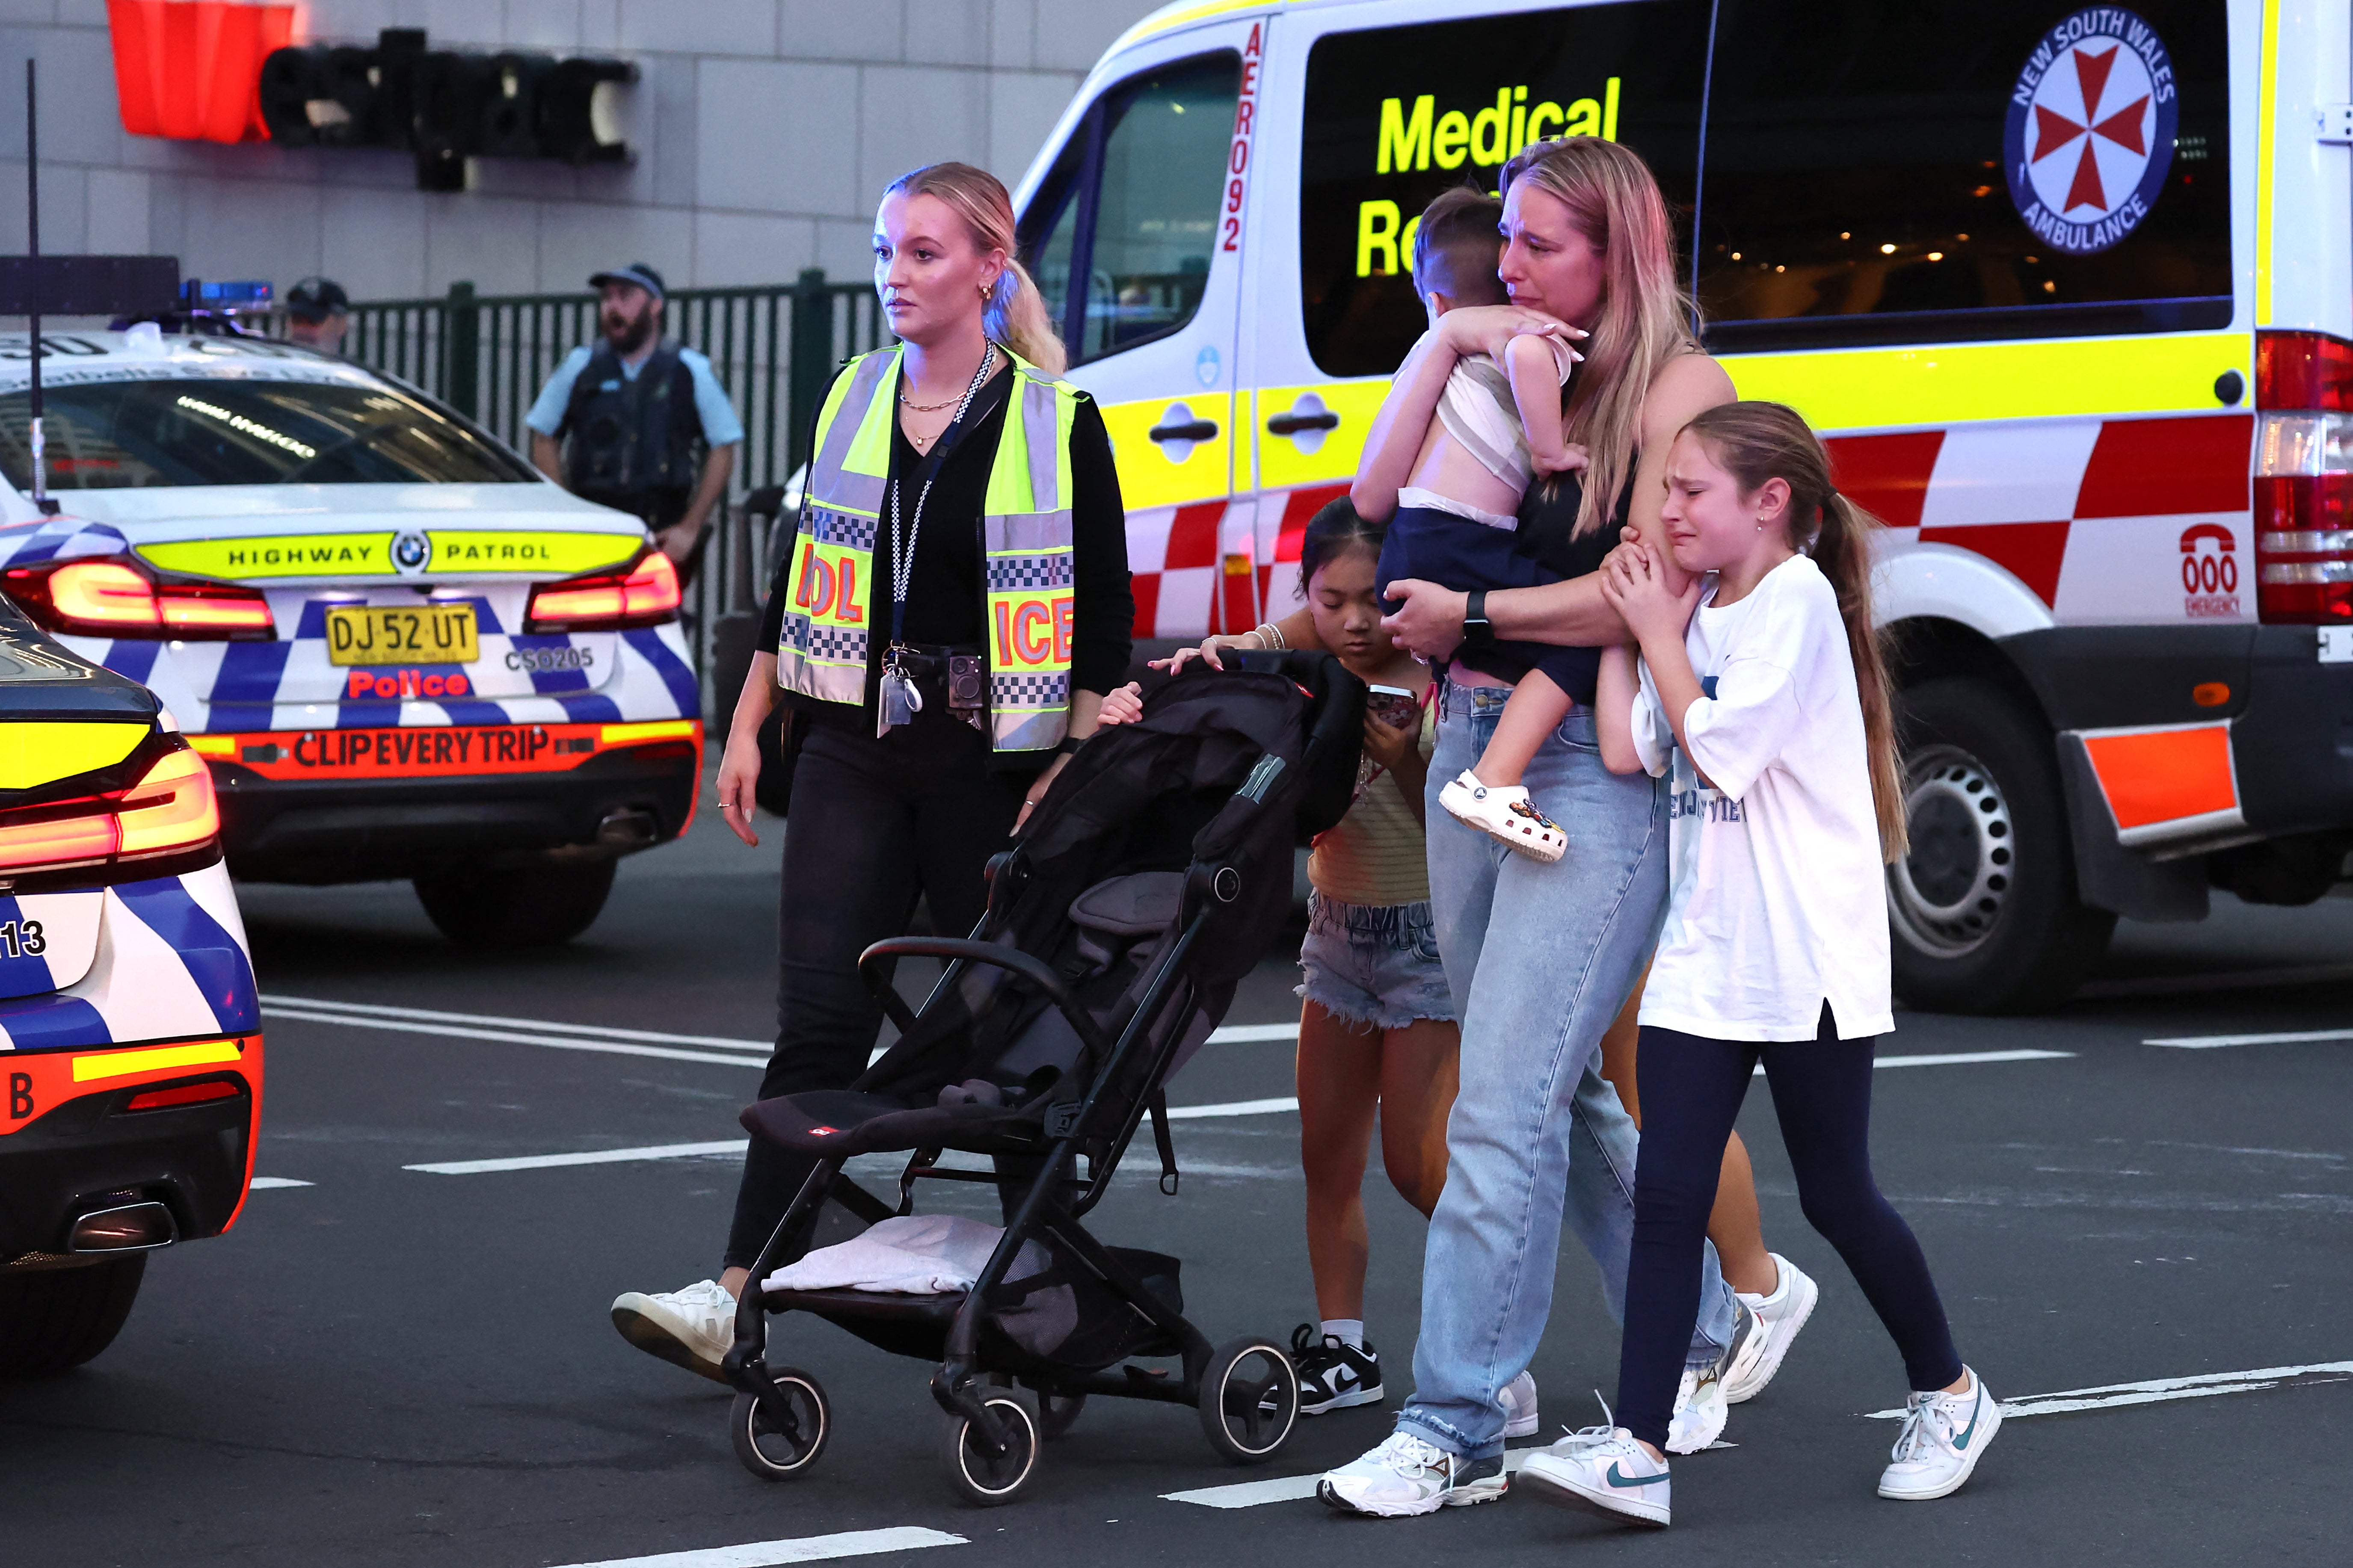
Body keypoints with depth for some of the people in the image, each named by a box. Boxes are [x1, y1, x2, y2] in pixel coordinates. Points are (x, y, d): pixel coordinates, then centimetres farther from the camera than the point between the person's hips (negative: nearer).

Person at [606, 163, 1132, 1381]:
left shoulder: (1056, 425, -4)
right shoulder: (851, 403, 9)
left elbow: (1104, 617, -5)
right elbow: (801, 580, 17)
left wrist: (1077, 768, -11)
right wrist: (747, 727, 13)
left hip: (990, 757, -3)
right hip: (854, 749, 3)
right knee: (820, 1020, -6)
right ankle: (735, 1294, -12)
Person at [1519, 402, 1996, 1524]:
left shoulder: (1796, 601, -11)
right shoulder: (1700, 609, 13)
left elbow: (1722, 749, -18)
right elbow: (1626, 750, 5)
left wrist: (1659, 631, -8)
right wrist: (1625, 619, 8)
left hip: (1807, 958, -7)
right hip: (1704, 955, 7)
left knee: (1837, 1197, 5)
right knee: (1666, 1195, -4)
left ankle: (1949, 1396, 25)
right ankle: (1636, 1450, -10)